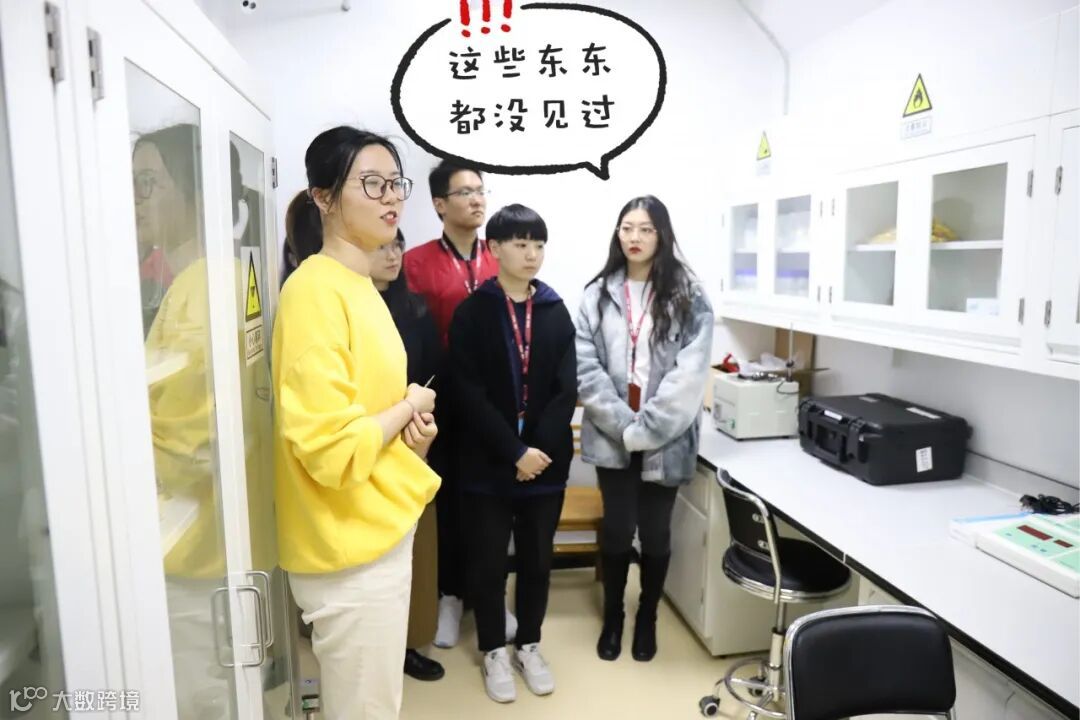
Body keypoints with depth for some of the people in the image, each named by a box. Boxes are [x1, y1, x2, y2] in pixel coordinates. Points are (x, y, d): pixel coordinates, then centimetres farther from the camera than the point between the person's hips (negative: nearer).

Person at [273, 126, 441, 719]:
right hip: (351, 547, -9)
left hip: (381, 532, 9)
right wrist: (408, 407, -12)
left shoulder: (359, 288, 8)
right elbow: (333, 449, -27)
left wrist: (413, 429, -1)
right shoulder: (315, 292, -21)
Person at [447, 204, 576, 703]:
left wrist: (539, 449, -13)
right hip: (489, 462, -2)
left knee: (537, 559, 14)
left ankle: (529, 645, 35)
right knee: (488, 562, 10)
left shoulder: (556, 312, 4)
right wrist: (515, 452, -16)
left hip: (546, 461, 2)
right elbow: (469, 394, -11)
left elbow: (566, 390, -1)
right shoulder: (471, 313, -4)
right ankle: (494, 650, 31)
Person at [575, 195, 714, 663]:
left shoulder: (689, 298, -4)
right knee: (617, 528, 8)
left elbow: (688, 375, -11)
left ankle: (647, 618, 35)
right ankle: (612, 616, 32)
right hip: (611, 436, 1)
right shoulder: (598, 294, 2)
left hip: (664, 440, -1)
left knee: (655, 531, 10)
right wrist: (624, 424, -14)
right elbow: (585, 368, -5)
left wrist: (644, 429, -16)